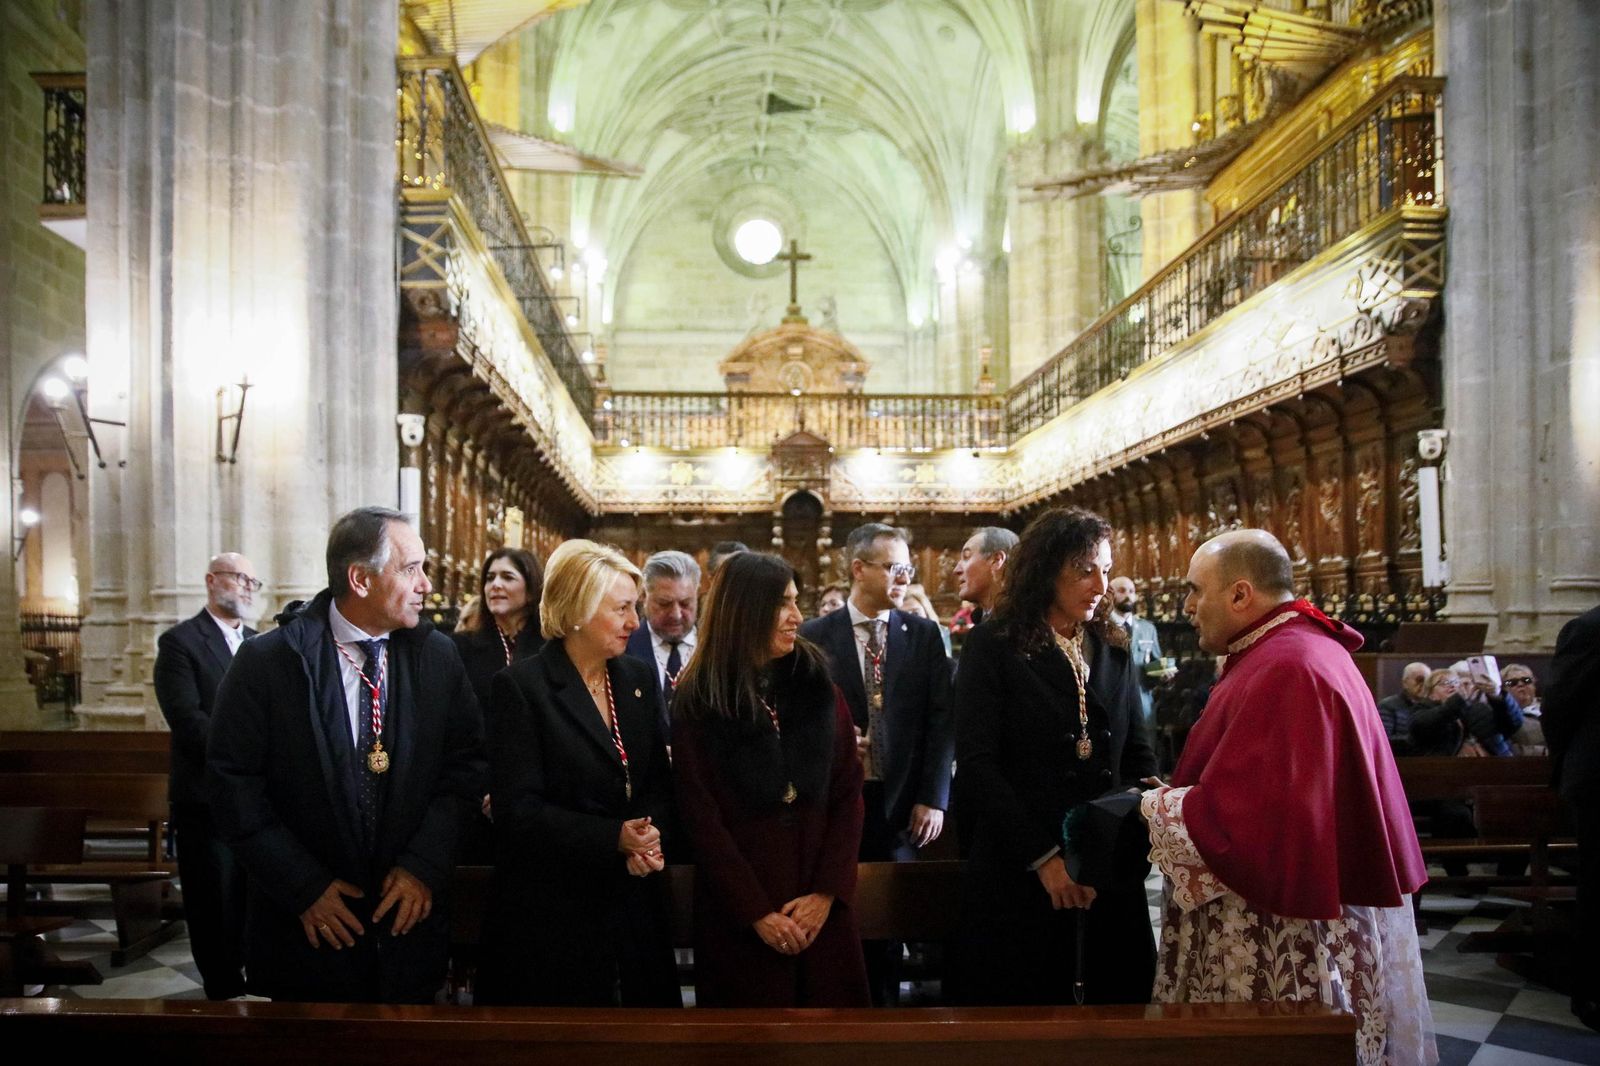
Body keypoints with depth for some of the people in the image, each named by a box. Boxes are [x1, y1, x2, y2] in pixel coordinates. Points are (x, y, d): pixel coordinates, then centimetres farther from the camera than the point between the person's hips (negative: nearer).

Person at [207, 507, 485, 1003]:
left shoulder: (438, 656, -1)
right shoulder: (266, 661, -10)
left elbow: (466, 763, 0)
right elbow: (233, 783, -9)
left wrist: (424, 866, -10)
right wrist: (304, 887, -12)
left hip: (409, 920, 3)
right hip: (306, 928, -2)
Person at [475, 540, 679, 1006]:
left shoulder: (636, 678, 8)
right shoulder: (521, 687, -11)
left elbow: (658, 781, 11)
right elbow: (518, 810, -15)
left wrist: (652, 838, -9)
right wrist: (614, 838, -22)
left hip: (633, 899, 6)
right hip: (551, 911, -5)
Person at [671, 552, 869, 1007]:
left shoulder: (820, 688, 5)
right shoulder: (698, 703, -3)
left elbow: (848, 794, 1)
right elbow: (702, 818, -5)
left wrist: (827, 892, -9)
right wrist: (757, 912, -10)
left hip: (820, 907, 2)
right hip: (736, 915, -2)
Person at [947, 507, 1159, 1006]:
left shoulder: (1114, 650, 12)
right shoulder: (993, 647, -4)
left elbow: (1138, 753, 14)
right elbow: (977, 765, -11)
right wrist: (1043, 857, -16)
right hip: (1018, 872, -4)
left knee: (1121, 992, 9)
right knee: (1025, 999, 5)